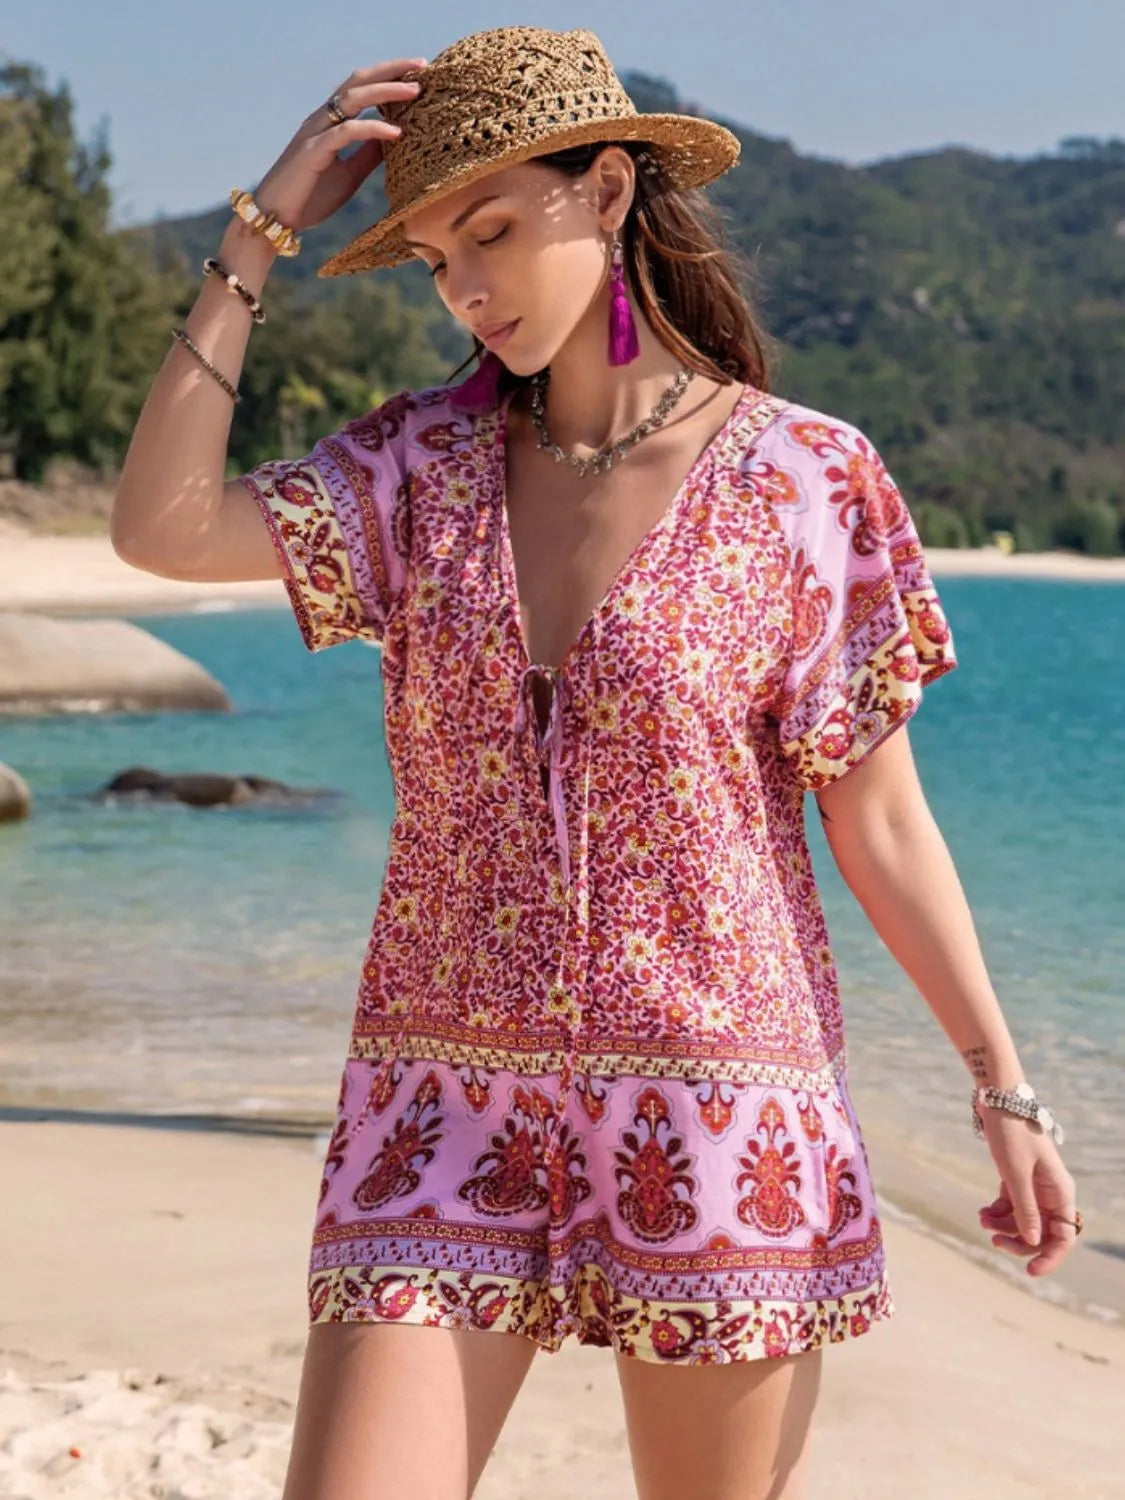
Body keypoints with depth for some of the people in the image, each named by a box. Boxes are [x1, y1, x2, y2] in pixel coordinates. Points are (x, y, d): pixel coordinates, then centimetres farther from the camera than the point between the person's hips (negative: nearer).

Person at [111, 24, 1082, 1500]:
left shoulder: (811, 480, -4)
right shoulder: (426, 463, 5)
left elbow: (880, 822, 0)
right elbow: (162, 528, -8)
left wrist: (1004, 1088, -1)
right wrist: (257, 238, -7)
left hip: (716, 1103, -2)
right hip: (451, 1103, 3)